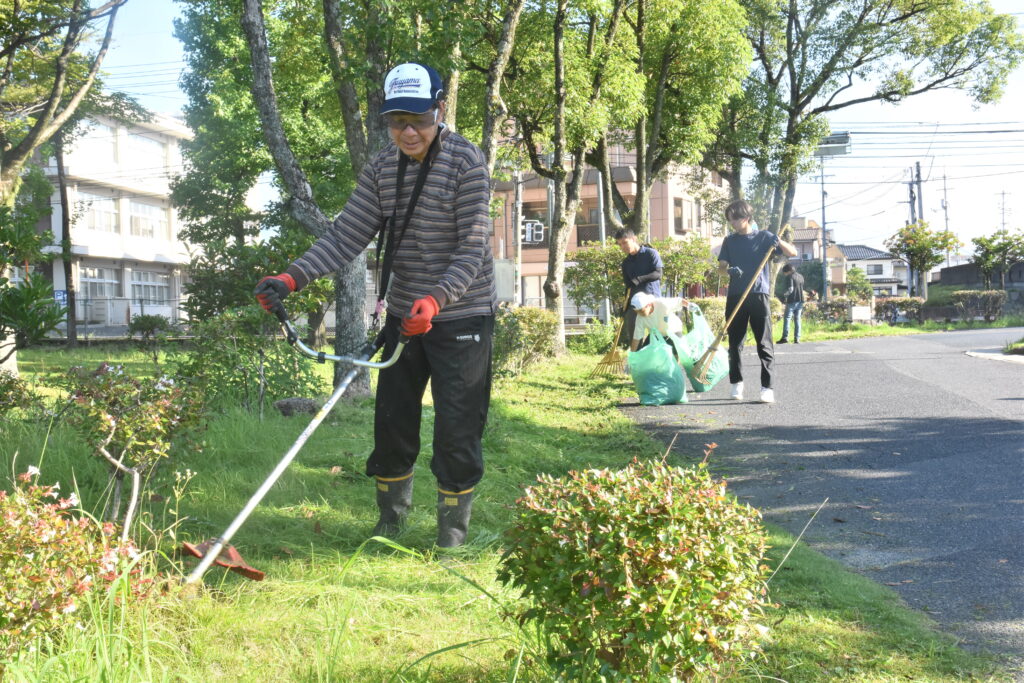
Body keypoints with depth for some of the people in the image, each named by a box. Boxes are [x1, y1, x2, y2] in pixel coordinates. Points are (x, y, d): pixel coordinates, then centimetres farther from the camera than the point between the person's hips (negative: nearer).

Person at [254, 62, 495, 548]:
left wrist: (435, 300, -35)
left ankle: (453, 527, 18)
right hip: (404, 314, 6)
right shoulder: (381, 168, 1)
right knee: (391, 420, 13)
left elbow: (472, 251, -20)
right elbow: (346, 236, -3)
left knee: (457, 427, -1)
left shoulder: (466, 162, -15)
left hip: (460, 316, -5)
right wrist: (292, 278, -17)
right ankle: (390, 520, 32)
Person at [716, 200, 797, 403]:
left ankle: (767, 387, -7)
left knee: (764, 343, -6)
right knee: (734, 342, 7)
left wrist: (778, 242, -19)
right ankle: (736, 383, 18)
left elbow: (792, 252, 2)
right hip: (735, 296, 3)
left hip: (758, 295, -3)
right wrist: (729, 270, -18)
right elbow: (721, 266, 5)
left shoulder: (764, 236, 3)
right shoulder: (730, 241, 11)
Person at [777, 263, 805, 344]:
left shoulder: (790, 277, -8)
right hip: (800, 301, 7)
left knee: (787, 318, -4)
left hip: (792, 301, -7)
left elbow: (790, 289, -19)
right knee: (797, 319, 8)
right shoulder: (801, 276, 15)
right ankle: (797, 338, 4)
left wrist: (784, 295, -10)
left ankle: (785, 337, -12)